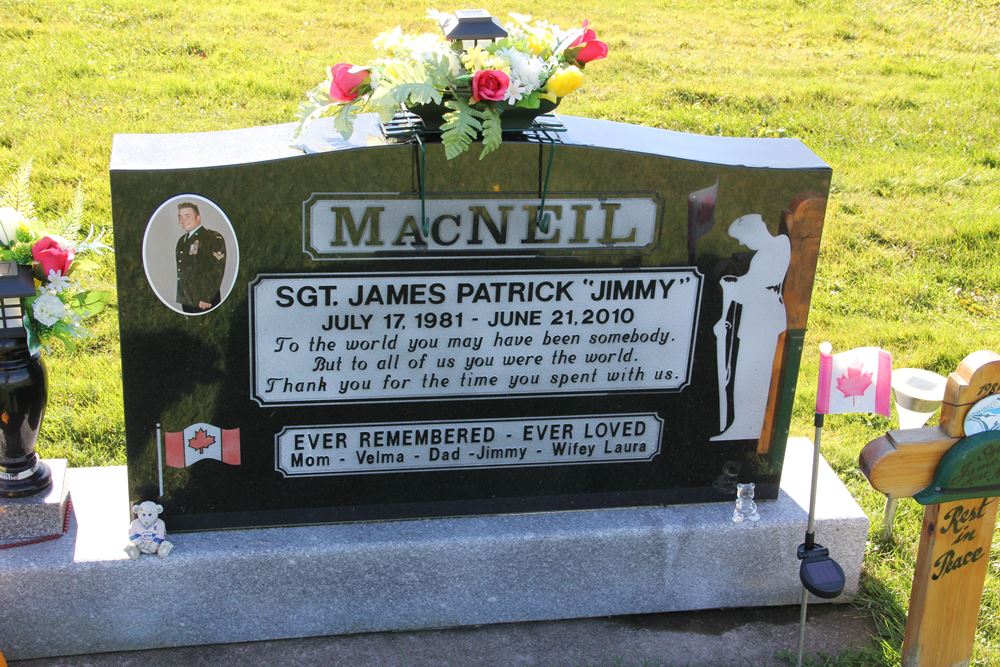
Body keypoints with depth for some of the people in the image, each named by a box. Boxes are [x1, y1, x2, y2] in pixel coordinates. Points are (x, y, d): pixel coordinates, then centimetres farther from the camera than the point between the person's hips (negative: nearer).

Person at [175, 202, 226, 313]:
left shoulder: (214, 238, -8)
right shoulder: (181, 240, 16)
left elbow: (217, 271, -15)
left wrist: (206, 298, -19)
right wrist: (180, 295, 12)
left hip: (205, 302, -7)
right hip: (186, 300, 7)